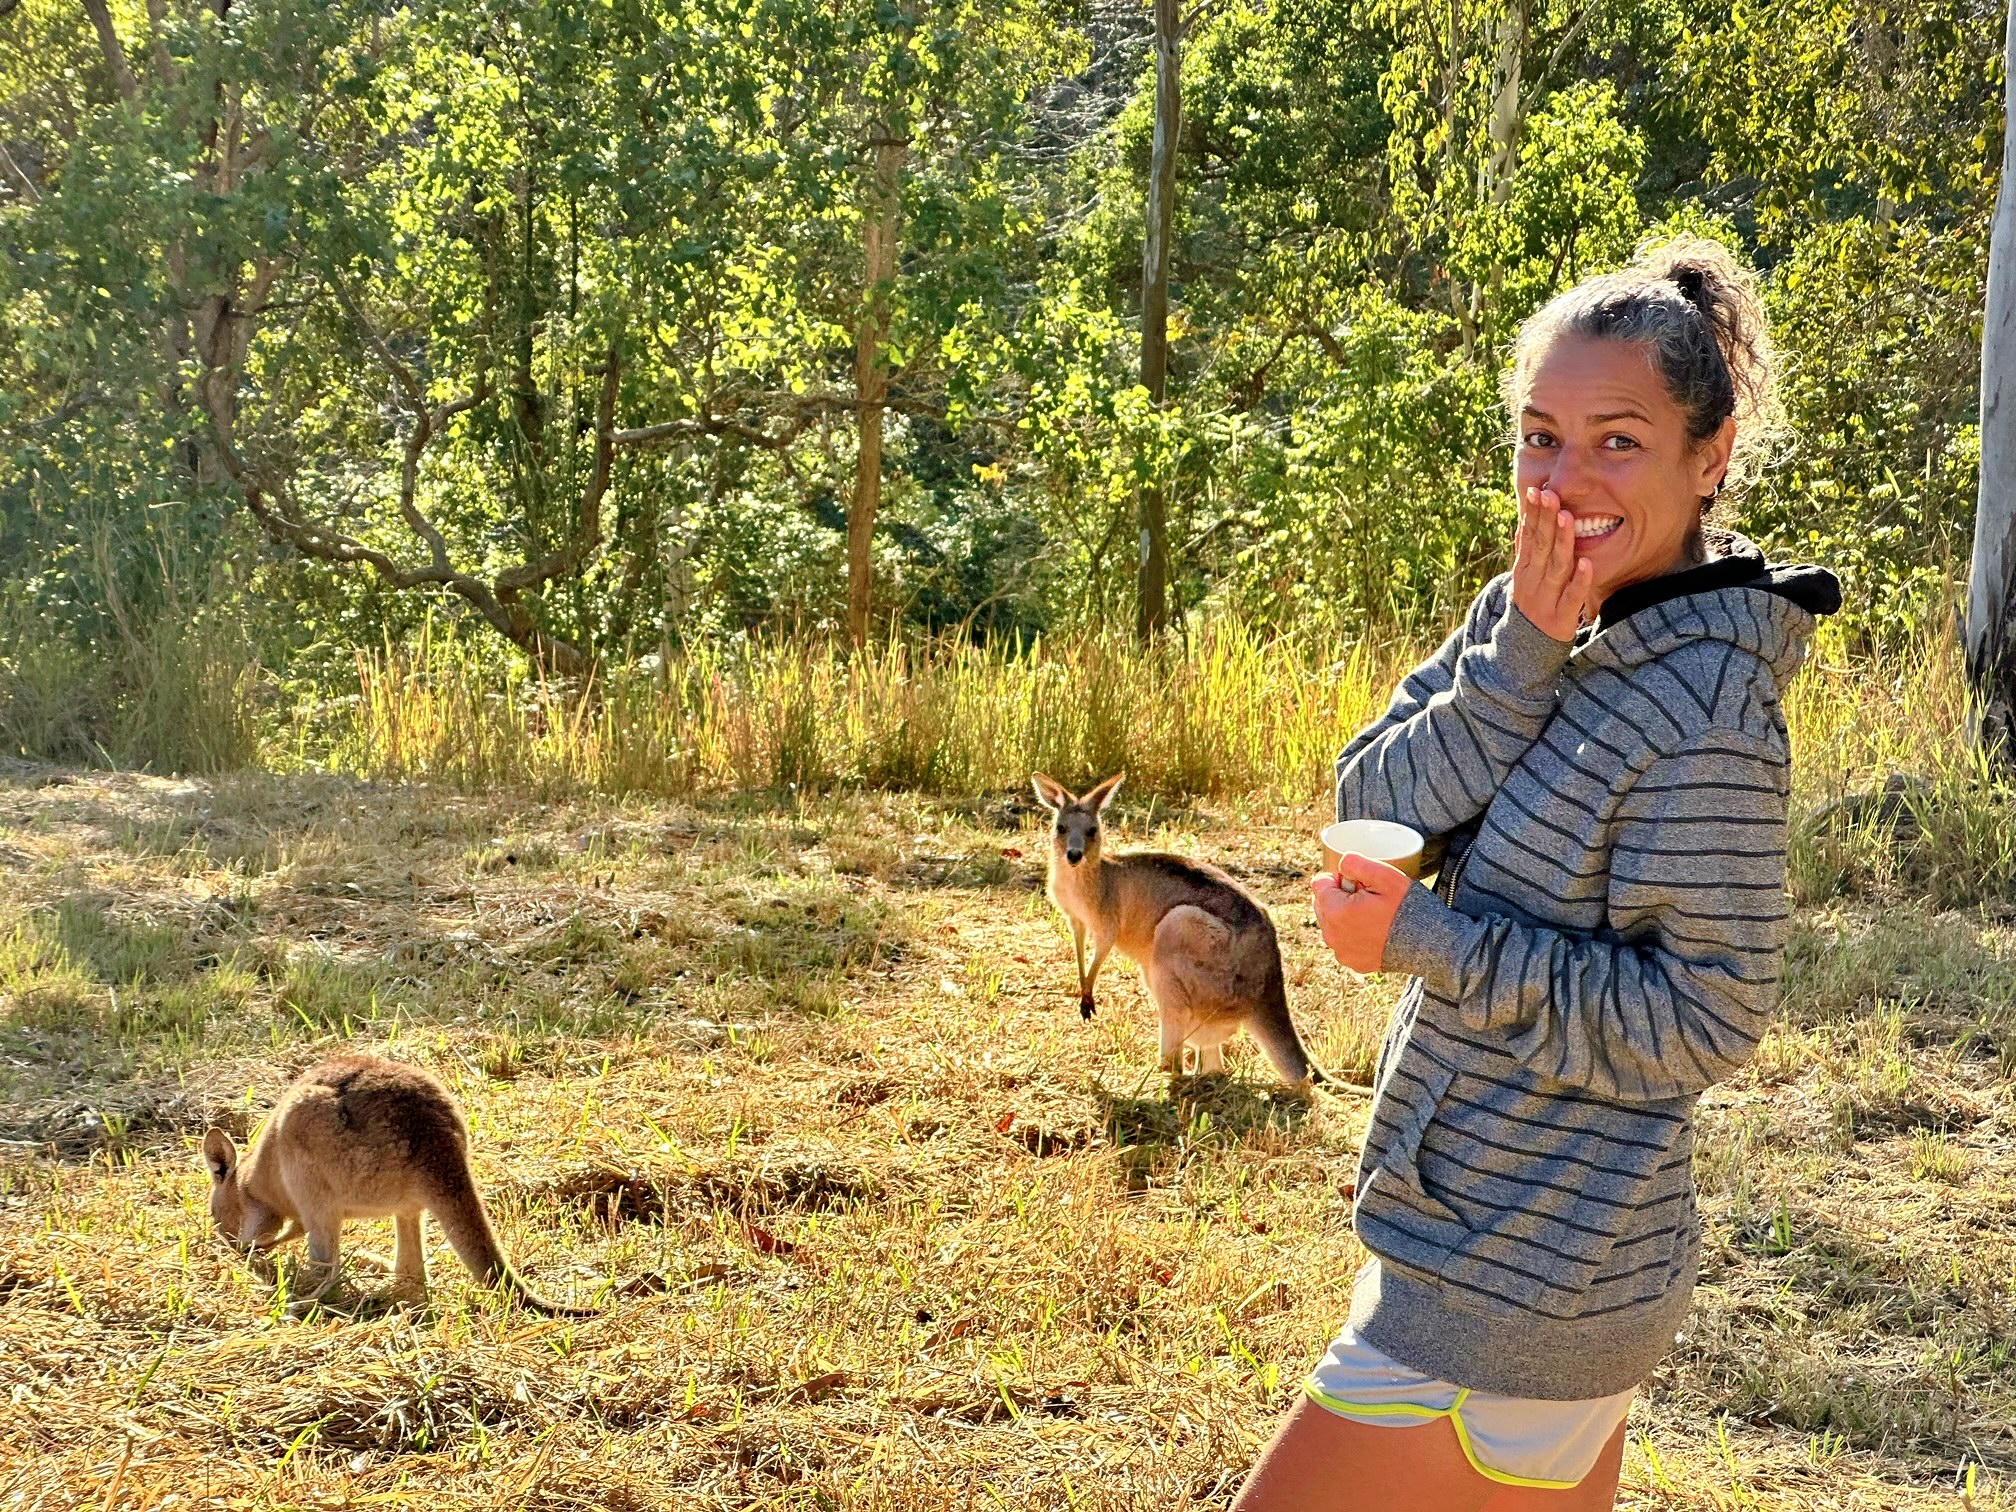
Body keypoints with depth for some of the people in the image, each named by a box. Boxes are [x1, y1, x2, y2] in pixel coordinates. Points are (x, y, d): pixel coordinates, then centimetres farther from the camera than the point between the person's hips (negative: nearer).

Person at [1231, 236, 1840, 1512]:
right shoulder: (1529, 611, 4)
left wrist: (1426, 942, -19)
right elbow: (1370, 808, -5)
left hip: (1515, 1285, -8)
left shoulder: (1700, 710, -21)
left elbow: (1700, 1021, -19)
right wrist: (1522, 655, -18)